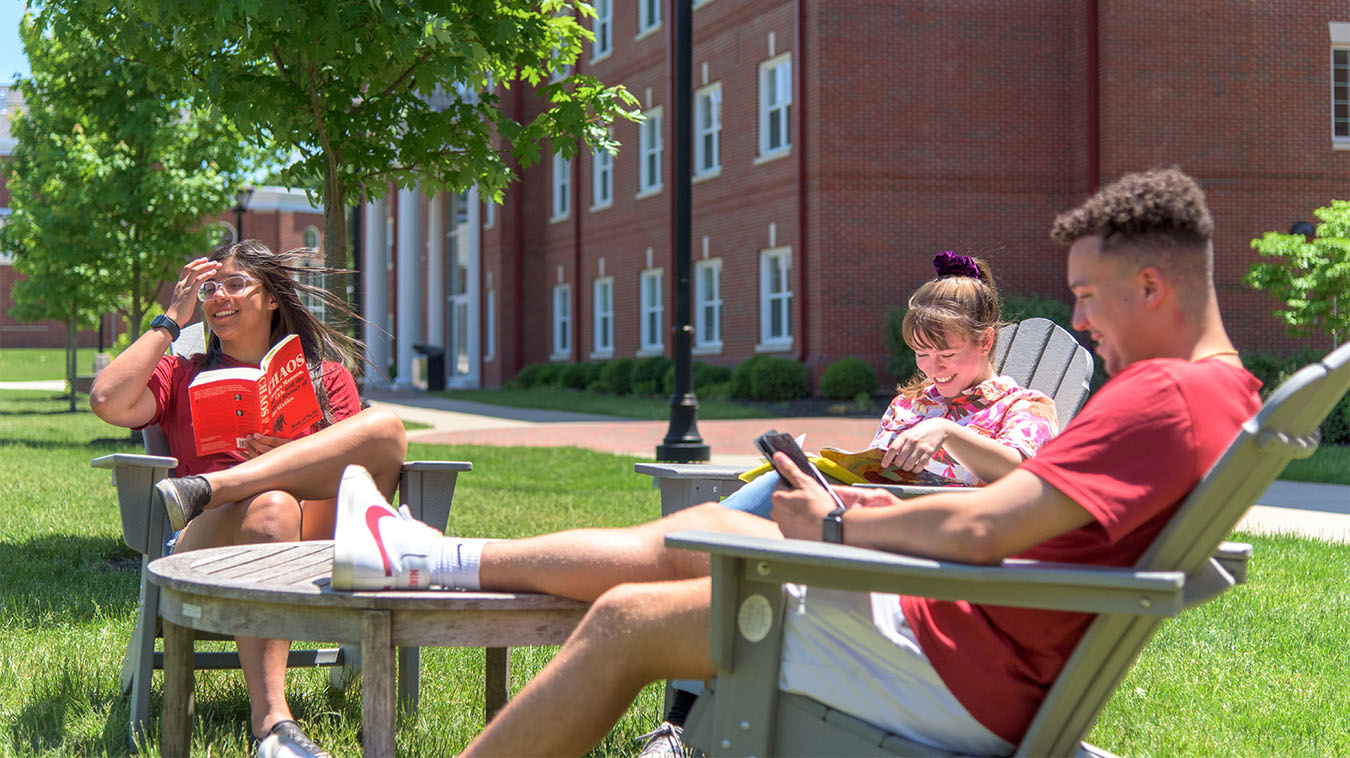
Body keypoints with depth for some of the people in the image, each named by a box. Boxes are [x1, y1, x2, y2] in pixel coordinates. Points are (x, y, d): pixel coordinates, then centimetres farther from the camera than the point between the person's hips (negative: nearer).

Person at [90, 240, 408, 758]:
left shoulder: (328, 376, 26)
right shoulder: (182, 375, 26)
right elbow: (107, 401, 4)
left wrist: (291, 456, -9)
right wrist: (172, 320, 11)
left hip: (313, 540, 1)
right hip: (206, 548, -1)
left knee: (385, 428, -22)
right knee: (271, 504, -40)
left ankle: (205, 489, -35)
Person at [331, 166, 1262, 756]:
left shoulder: (1162, 396, -21)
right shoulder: (1222, 390, 11)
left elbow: (980, 530, -28)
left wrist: (841, 525, -11)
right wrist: (890, 515, 8)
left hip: (956, 674, -10)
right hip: (975, 647, 10)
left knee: (626, 620, -4)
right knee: (700, 526, 16)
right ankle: (430, 559, 27)